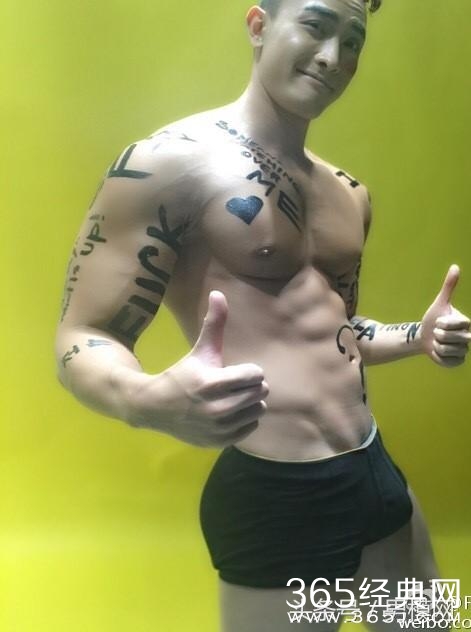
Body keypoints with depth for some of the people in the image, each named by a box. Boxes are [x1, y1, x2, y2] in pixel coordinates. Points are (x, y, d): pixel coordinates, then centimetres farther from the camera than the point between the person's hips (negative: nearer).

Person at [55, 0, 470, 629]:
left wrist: (417, 337, 3)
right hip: (273, 500, -8)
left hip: (377, 474, 8)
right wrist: (155, 401, -37)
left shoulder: (349, 193, 11)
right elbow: (82, 341, -16)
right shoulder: (170, 163, -14)